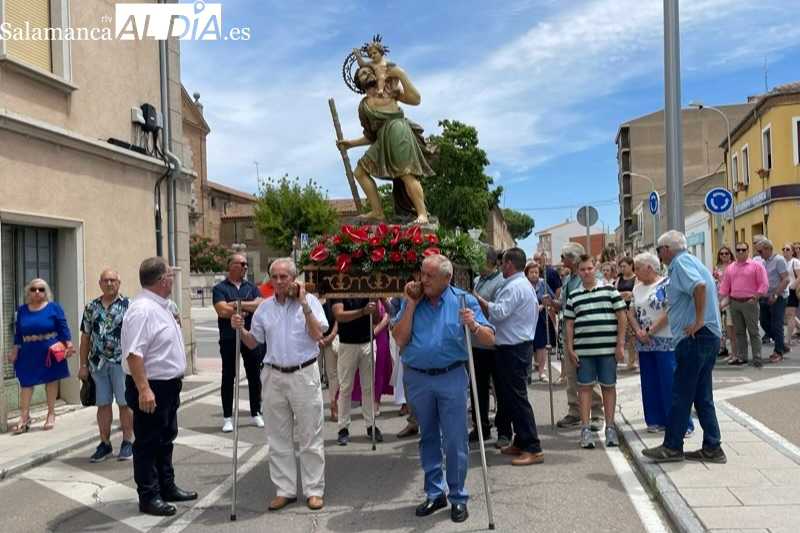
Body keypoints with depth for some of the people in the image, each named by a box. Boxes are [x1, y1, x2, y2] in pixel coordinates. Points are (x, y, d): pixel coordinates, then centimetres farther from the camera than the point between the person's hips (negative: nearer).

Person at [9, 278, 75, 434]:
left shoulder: (54, 307, -4)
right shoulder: (22, 310, 6)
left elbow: (63, 328, -5)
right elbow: (18, 334, 10)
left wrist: (69, 346, -11)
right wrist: (14, 352, 9)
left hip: (50, 351, -3)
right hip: (29, 353, 3)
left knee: (51, 380, 6)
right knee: (25, 381, 2)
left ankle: (51, 414, 17)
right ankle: (24, 416, 10)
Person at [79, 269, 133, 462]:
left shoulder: (128, 305, -3)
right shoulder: (91, 307, 8)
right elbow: (86, 337, 11)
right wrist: (83, 365, 8)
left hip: (122, 362, -3)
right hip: (98, 363, 4)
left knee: (125, 403, 3)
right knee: (103, 404, 10)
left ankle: (127, 442, 14)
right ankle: (105, 443, 21)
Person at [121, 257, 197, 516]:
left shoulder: (159, 306, 11)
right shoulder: (142, 309, -22)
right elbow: (134, 353, -28)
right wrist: (143, 389, -31)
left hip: (168, 384, 10)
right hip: (150, 387, -10)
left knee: (166, 439, 19)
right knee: (148, 443, 3)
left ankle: (167, 487, 32)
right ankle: (149, 496, 15)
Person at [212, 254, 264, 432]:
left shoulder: (252, 287, 9)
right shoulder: (220, 288, -1)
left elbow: (260, 305, -7)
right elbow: (222, 311, -15)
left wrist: (238, 304, -14)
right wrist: (248, 310, -7)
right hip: (229, 339, -3)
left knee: (254, 376, 9)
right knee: (228, 377, 4)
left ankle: (256, 413, 21)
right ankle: (227, 417, 13)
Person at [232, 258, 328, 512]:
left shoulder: (309, 300, -4)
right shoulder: (264, 307, 7)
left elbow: (317, 335, -14)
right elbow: (253, 342, 11)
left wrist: (304, 306, -19)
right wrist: (240, 329, -8)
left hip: (304, 375, -4)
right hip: (274, 376, 4)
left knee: (310, 437, 3)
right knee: (278, 438, 10)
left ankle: (314, 490, 14)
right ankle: (285, 490, 22)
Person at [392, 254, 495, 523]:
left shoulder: (463, 300, -5)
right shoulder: (411, 300, 1)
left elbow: (490, 339, -8)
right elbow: (399, 339, -7)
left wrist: (473, 325, -29)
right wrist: (411, 305, -12)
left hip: (451, 377, -2)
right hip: (417, 378, 3)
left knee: (455, 441, 3)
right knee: (428, 438, 15)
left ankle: (458, 497, 19)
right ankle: (434, 493, 28)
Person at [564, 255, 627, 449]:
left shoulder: (609, 290, 3)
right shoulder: (573, 296, 8)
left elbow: (621, 318, 2)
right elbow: (568, 325, 9)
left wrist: (620, 344, -3)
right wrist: (570, 349, 1)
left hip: (608, 348, -1)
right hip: (583, 350, 1)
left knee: (609, 387, 7)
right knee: (584, 387, 3)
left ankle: (610, 428, 16)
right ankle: (585, 429, 9)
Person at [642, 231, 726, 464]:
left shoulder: (681, 262, -9)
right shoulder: (689, 261, 20)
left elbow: (700, 286, -30)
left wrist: (698, 321, -22)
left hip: (695, 337, -10)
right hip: (707, 337, 10)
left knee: (681, 394, -2)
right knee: (702, 395, 13)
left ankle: (672, 447, 6)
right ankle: (712, 448, 17)